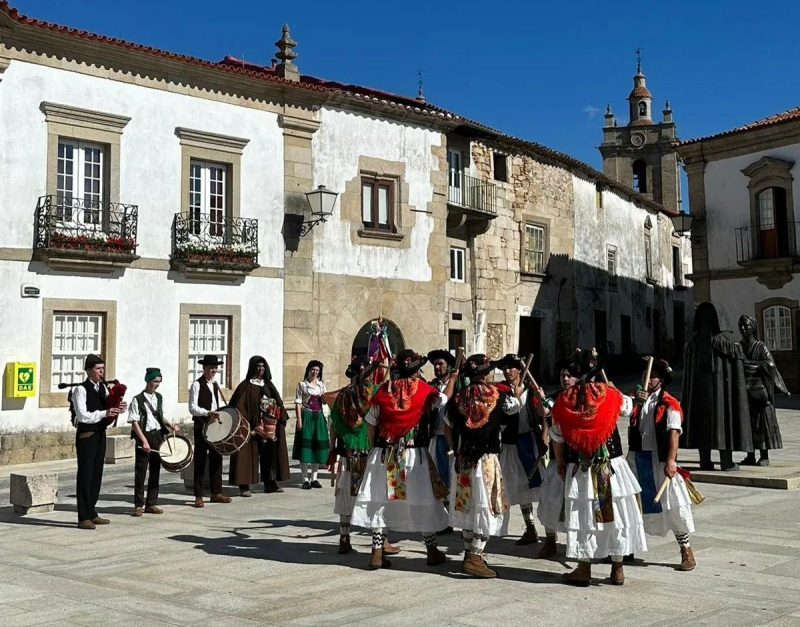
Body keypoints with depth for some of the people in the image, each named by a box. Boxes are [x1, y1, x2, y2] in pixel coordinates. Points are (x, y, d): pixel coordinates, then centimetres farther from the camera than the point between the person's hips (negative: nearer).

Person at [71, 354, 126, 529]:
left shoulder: (103, 388, 11)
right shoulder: (81, 390, -12)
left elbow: (108, 407, 14)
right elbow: (83, 416, -20)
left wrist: (118, 408, -7)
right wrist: (104, 413, -25)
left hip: (100, 435, 7)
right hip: (86, 436, -7)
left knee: (96, 475, 12)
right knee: (85, 475, -2)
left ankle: (91, 513, 22)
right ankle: (83, 517, 4)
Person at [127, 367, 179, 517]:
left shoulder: (159, 398, 11)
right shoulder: (138, 399, -7)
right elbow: (134, 422, -11)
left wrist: (170, 425, 2)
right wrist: (144, 440, -18)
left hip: (158, 436, 6)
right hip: (144, 437, -6)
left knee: (155, 470, 8)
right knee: (140, 472, -1)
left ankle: (151, 504, 16)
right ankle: (138, 505, 6)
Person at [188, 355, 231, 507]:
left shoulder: (216, 385, 14)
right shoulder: (197, 385, -8)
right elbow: (192, 407, -16)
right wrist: (208, 413, -29)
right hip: (201, 426, -7)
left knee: (217, 459, 9)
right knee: (200, 460, -1)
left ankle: (216, 493, 18)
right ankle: (198, 496, 4)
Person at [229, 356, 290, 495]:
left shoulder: (269, 385, 14)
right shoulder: (246, 386, -4)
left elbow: (278, 404, 16)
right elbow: (239, 406, -10)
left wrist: (281, 418, 3)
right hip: (252, 426, -6)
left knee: (270, 454, 9)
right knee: (249, 454, -5)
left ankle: (270, 483, 17)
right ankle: (244, 485, -2)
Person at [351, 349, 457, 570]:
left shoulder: (383, 390, 1)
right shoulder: (423, 389, -4)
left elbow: (370, 424, 4)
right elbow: (444, 399, 14)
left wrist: (375, 447, 15)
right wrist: (453, 376, 26)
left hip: (384, 455, 2)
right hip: (414, 454, -2)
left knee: (380, 501, 6)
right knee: (422, 501, 9)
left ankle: (377, 553, 6)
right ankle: (432, 551, 18)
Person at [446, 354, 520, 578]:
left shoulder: (458, 398, -1)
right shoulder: (497, 396, -8)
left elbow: (448, 429, 10)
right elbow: (516, 406, 13)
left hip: (463, 460, 4)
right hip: (486, 459, -4)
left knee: (467, 506, 15)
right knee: (486, 506, 1)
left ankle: (470, 552, 24)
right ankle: (475, 557, -6)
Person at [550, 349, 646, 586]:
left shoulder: (564, 400, -5)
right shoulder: (610, 395, -6)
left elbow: (556, 437, 1)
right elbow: (627, 405, 17)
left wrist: (560, 463, 14)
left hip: (579, 468, 0)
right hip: (611, 466, 0)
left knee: (583, 514, 8)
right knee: (615, 513, 10)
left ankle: (584, 569, 14)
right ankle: (617, 568, 17)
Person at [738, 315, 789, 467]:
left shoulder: (760, 346, -3)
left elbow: (770, 364, -14)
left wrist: (750, 364, -18)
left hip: (758, 390, -4)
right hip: (743, 391, 4)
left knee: (761, 422, -1)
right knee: (746, 423, 4)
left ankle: (765, 457, 5)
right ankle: (750, 456, 10)